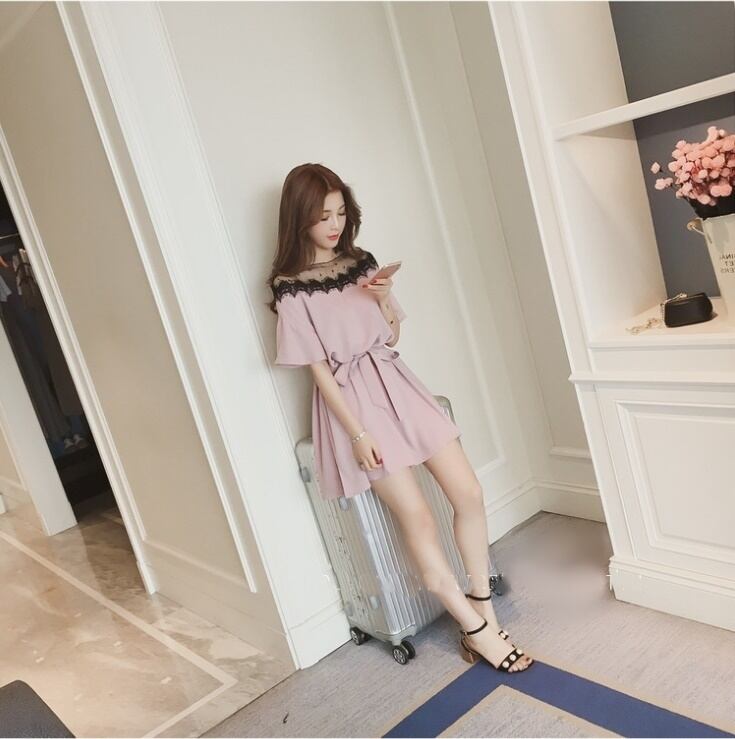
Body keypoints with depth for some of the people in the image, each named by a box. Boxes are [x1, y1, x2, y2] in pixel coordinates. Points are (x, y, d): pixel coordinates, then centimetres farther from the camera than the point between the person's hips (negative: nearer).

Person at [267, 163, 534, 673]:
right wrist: (357, 433, -15)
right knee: (418, 519, -9)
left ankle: (485, 614, 15)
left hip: (395, 383, 6)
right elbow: (319, 370, -10)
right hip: (352, 400, -6)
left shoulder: (362, 263, 9)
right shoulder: (292, 291, -8)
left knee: (469, 494, -2)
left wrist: (384, 298, -5)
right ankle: (477, 630, 7)